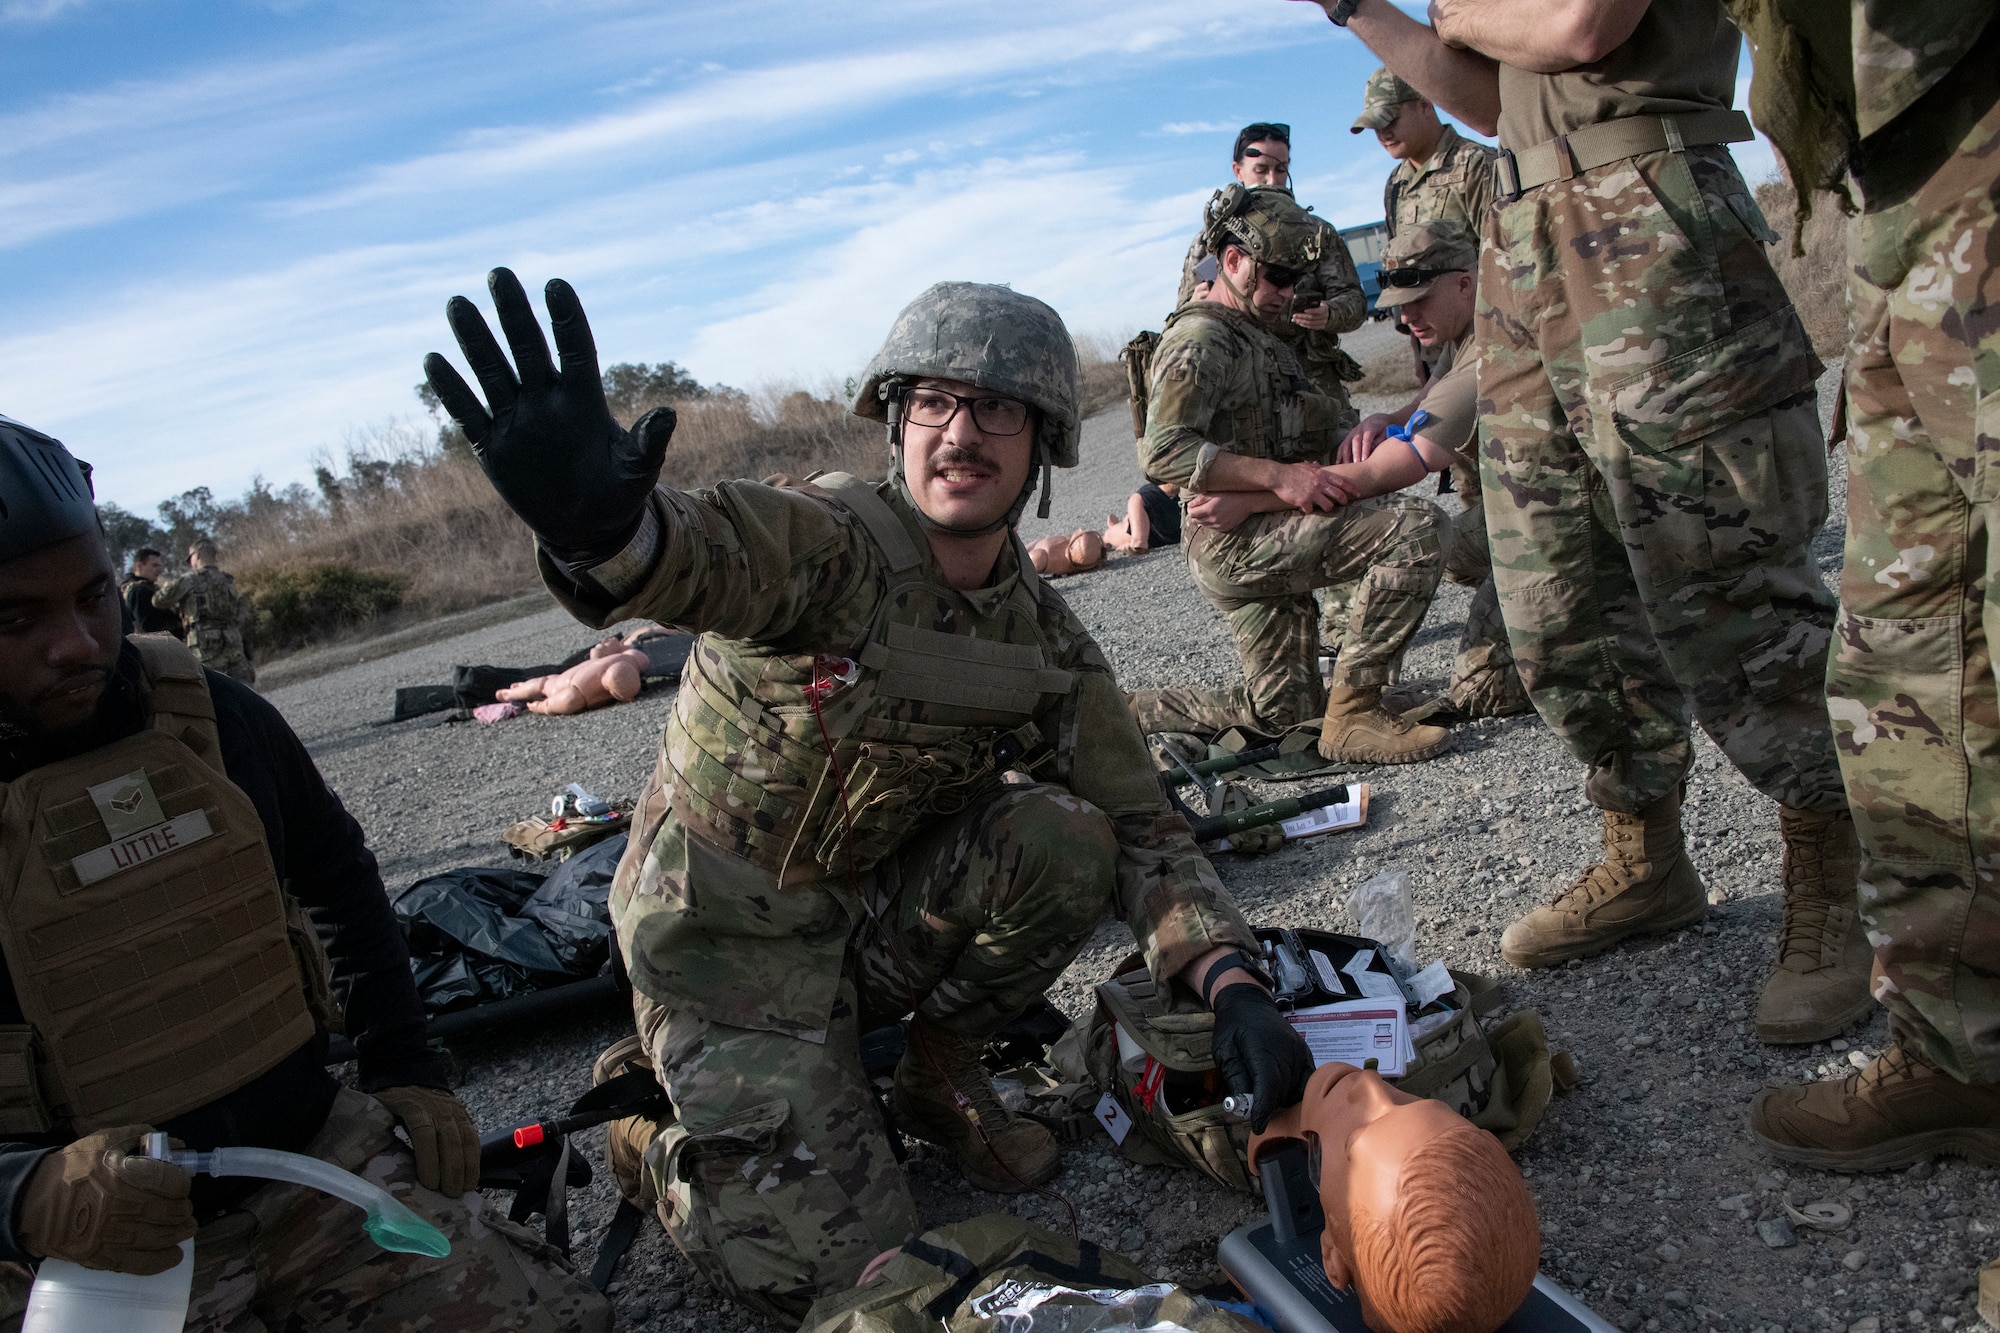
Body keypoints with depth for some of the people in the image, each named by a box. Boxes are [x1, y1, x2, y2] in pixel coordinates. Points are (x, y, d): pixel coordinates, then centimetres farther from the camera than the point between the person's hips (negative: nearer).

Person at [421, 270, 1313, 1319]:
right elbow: (708, 548, -45)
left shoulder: (1046, 641, -4)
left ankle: (939, 1074, 6)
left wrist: (1231, 984, -21)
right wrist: (598, 522, -70)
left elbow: (1139, 827, -5)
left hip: (876, 916, 5)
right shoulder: (832, 536, -22)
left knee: (1063, 836, -20)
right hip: (731, 940, -5)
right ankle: (659, 1135, 20)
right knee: (840, 1271, -10)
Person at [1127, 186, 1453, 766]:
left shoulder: (1263, 342, 23)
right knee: (1417, 526, -22)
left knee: (1280, 715, 14)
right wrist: (1279, 477, -25)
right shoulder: (1199, 337, -9)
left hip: (1270, 539, 10)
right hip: (1233, 542, -10)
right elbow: (1163, 453, -22)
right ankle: (1352, 713, -18)